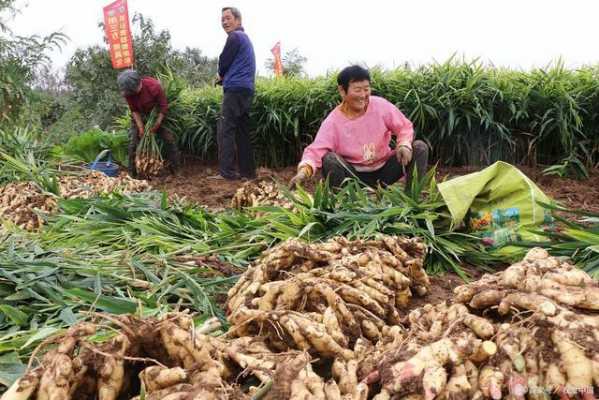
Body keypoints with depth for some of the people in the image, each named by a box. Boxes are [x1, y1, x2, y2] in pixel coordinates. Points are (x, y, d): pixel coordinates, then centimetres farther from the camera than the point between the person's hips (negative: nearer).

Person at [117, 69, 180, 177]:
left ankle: (175, 170, 1)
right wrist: (141, 127, -22)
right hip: (140, 116, 2)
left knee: (169, 139, -9)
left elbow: (164, 107, -23)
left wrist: (156, 126, -25)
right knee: (133, 142, -5)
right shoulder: (127, 92, -23)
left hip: (157, 114, -2)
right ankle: (132, 172, 4)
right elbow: (134, 111, -13)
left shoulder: (154, 86, -33)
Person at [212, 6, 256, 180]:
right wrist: (223, 77, 13)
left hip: (235, 89, -10)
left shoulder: (234, 37, -6)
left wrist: (221, 75, 15)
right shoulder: (245, 38, 25)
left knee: (225, 131, -11)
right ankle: (247, 171, 9)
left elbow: (224, 62, -5)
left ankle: (226, 172, -16)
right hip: (246, 89, 10)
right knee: (242, 132, 9)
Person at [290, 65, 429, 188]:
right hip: (355, 174, -2)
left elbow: (404, 127, -2)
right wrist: (304, 171, -46)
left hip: (384, 170, 2)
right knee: (329, 159, -30)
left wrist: (404, 145, -25)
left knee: (420, 147, -16)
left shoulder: (381, 105, -10)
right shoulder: (333, 121, -16)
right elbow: (315, 151, -26)